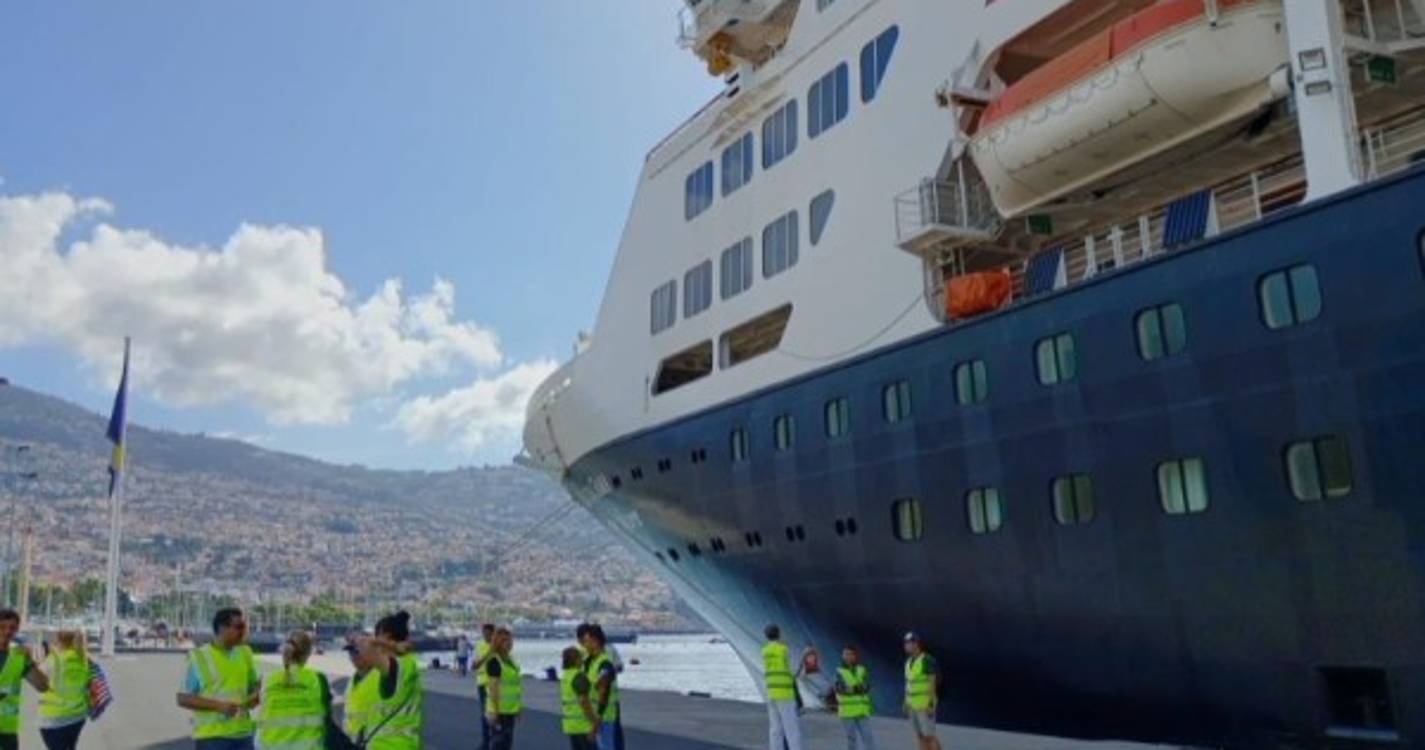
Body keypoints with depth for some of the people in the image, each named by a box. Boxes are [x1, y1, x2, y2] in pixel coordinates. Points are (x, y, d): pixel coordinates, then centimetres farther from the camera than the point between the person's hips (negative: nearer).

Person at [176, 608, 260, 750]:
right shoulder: (199, 657, -7)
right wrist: (219, 706, -20)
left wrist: (257, 696, -6)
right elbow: (183, 698, -8)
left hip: (242, 735, 5)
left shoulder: (245, 653, 8)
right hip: (210, 736, -5)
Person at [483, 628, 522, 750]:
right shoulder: (494, 661, -15)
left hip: (510, 709, 9)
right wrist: (494, 711, -22)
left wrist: (519, 706, 17)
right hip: (499, 710, -8)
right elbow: (494, 686, -19)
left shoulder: (510, 660, 12)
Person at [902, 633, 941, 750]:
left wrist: (931, 705, -22)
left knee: (929, 736, -6)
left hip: (926, 704, -8)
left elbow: (933, 683, -17)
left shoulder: (928, 660, -15)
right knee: (920, 736, 7)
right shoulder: (909, 662, 10)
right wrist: (906, 705, 13)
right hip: (913, 705, 8)